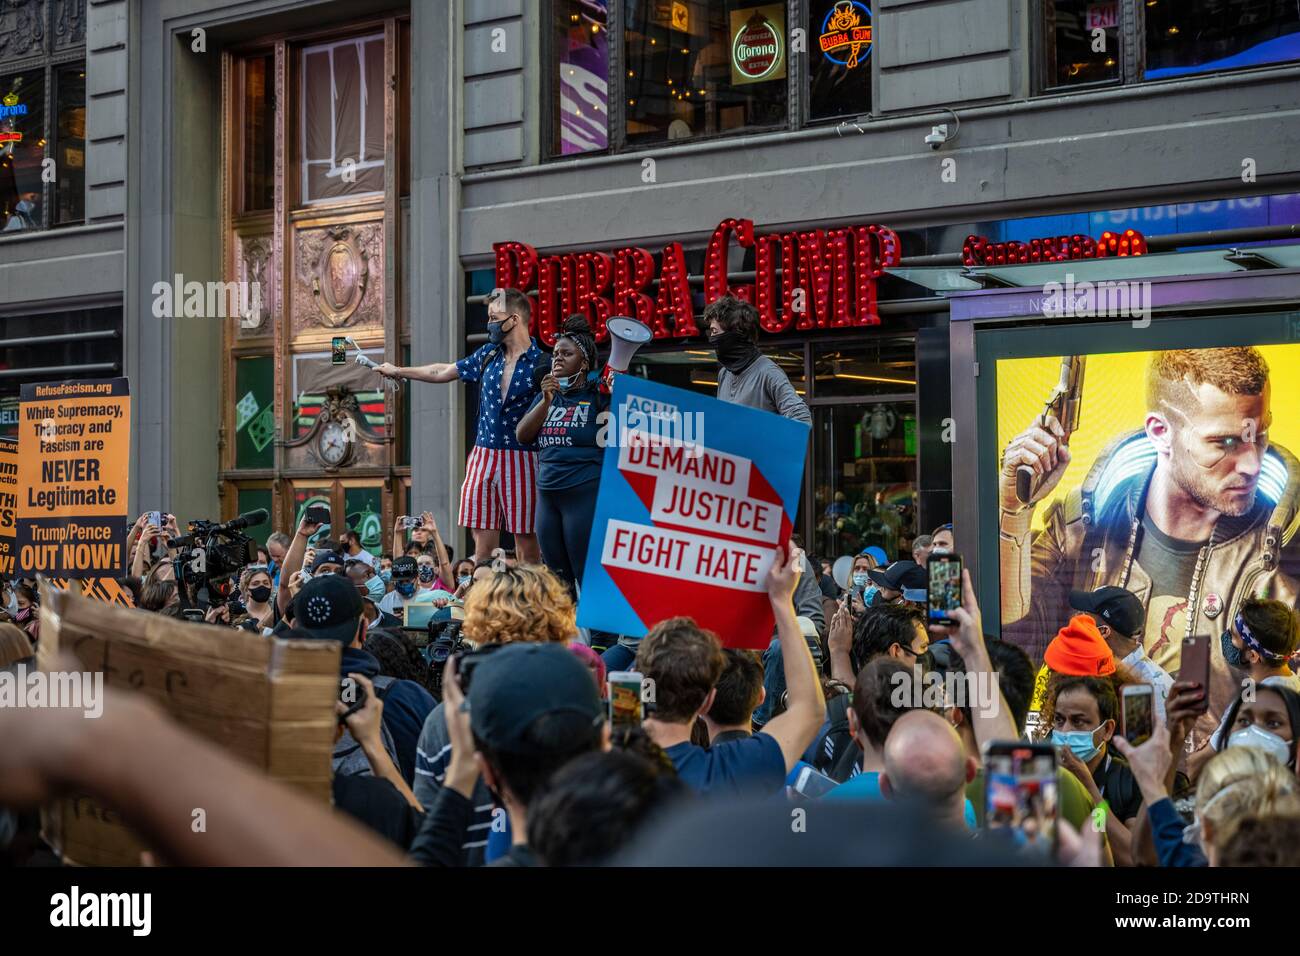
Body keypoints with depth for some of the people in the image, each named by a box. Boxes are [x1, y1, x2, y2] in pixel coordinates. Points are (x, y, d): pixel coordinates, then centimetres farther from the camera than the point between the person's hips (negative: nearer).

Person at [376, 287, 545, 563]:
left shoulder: (540, 363, -7)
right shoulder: (488, 355, 11)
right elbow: (442, 372, 25)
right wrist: (398, 371, 33)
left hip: (521, 459, -5)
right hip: (483, 455, 5)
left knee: (527, 546, -2)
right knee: (482, 545, 3)